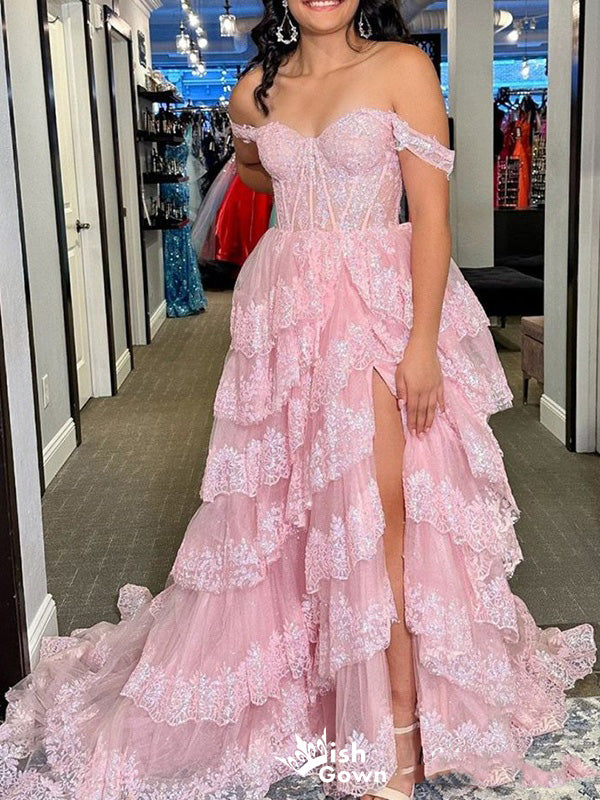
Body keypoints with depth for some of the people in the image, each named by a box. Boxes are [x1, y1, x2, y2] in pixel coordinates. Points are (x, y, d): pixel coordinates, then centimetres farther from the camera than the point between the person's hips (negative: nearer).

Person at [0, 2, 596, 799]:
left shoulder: (402, 68, -4)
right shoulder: (257, 88, 9)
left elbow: (433, 211, -10)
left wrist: (423, 342, -16)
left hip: (376, 311, -5)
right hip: (282, 311, 5)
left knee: (375, 513, -8)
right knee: (277, 504, 10)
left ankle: (402, 734, 3)